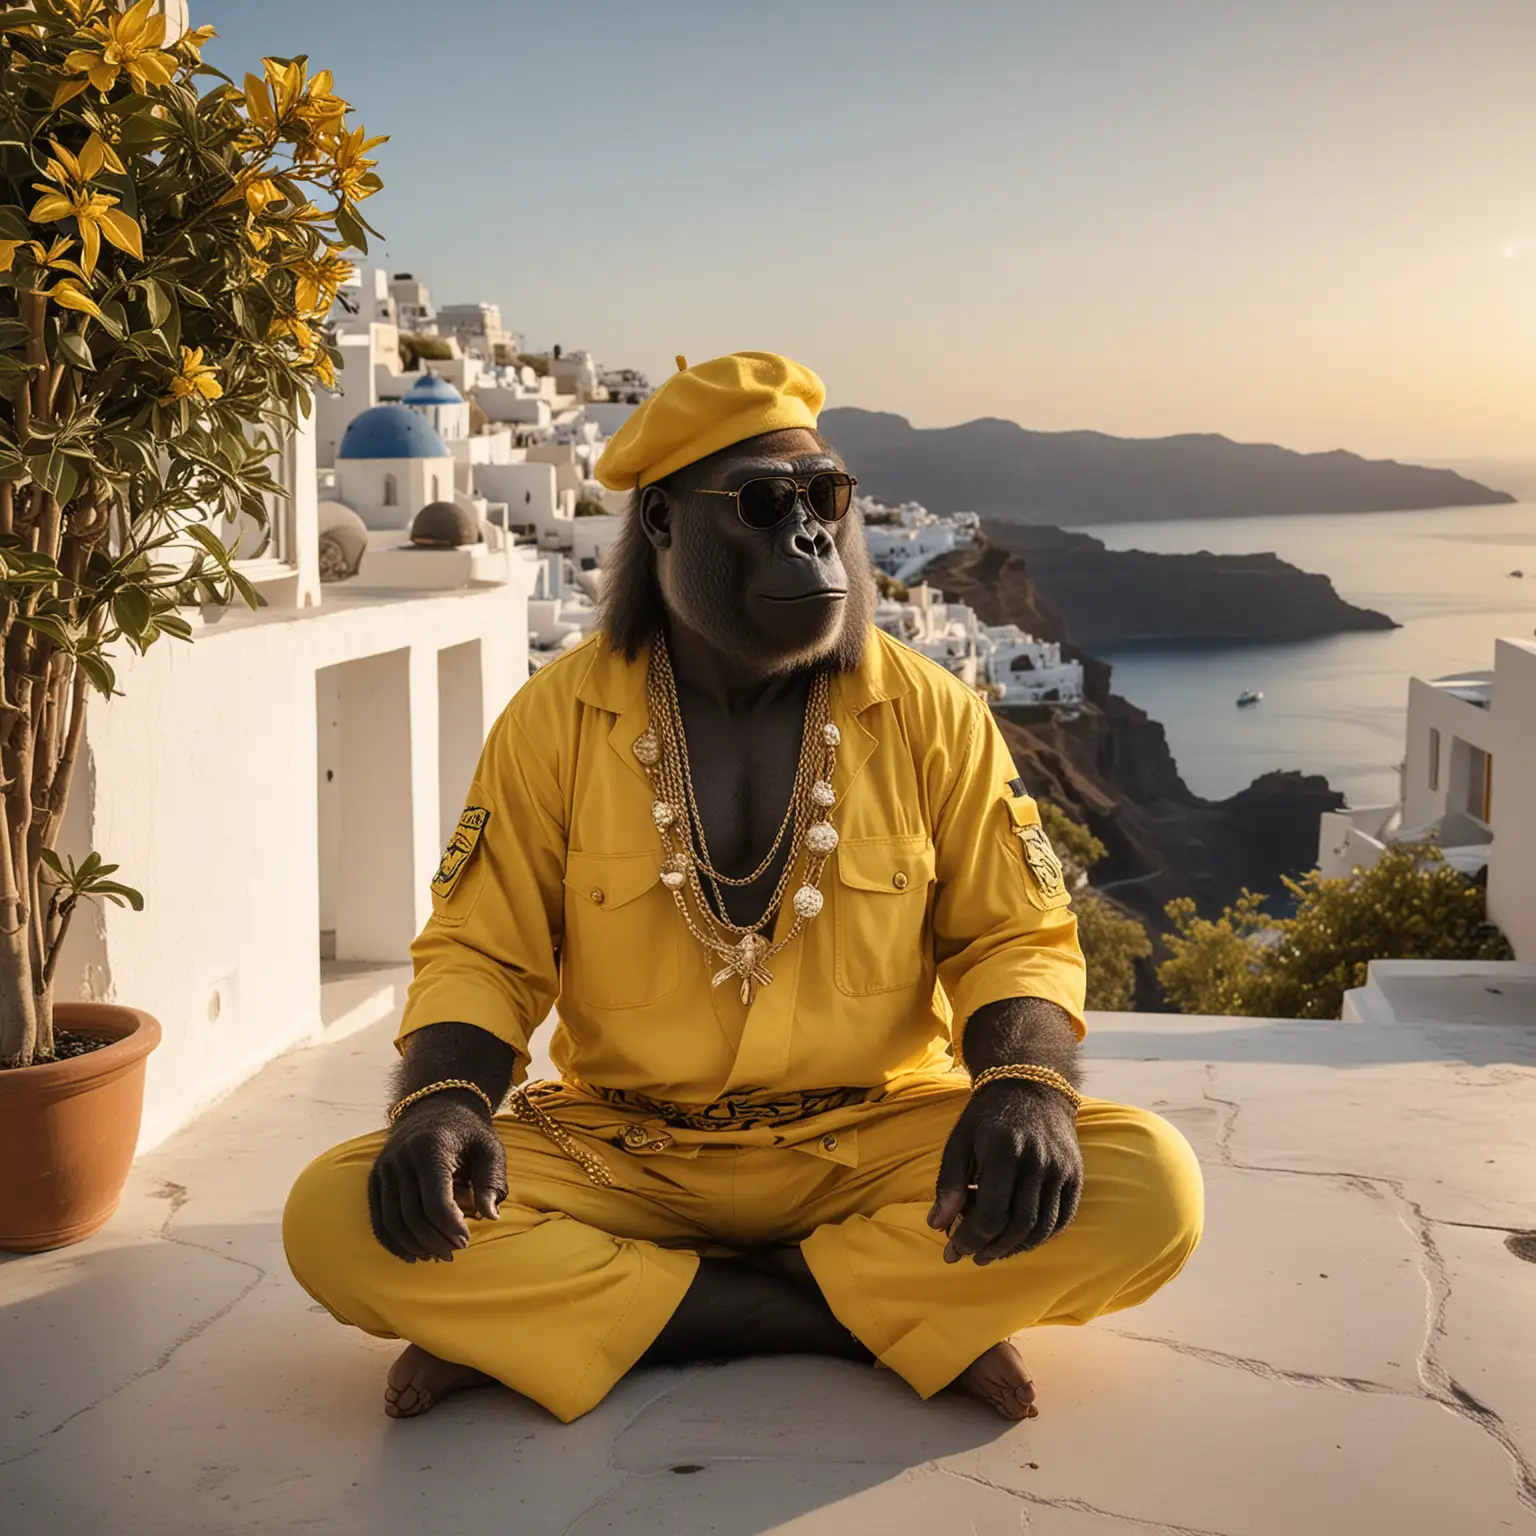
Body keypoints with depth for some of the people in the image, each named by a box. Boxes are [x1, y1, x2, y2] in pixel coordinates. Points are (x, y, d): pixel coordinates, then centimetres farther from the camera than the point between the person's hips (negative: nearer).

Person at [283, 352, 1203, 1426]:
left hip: (871, 1145, 0)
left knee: (1151, 1189, -27)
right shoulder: (557, 719, -1)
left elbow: (1015, 939, 3)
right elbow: (480, 955, 2)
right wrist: (444, 1099, -20)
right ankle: (895, 1319, -19)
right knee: (338, 1220, -26)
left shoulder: (931, 715, 0)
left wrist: (1025, 1085, -20)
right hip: (621, 1152, 0)